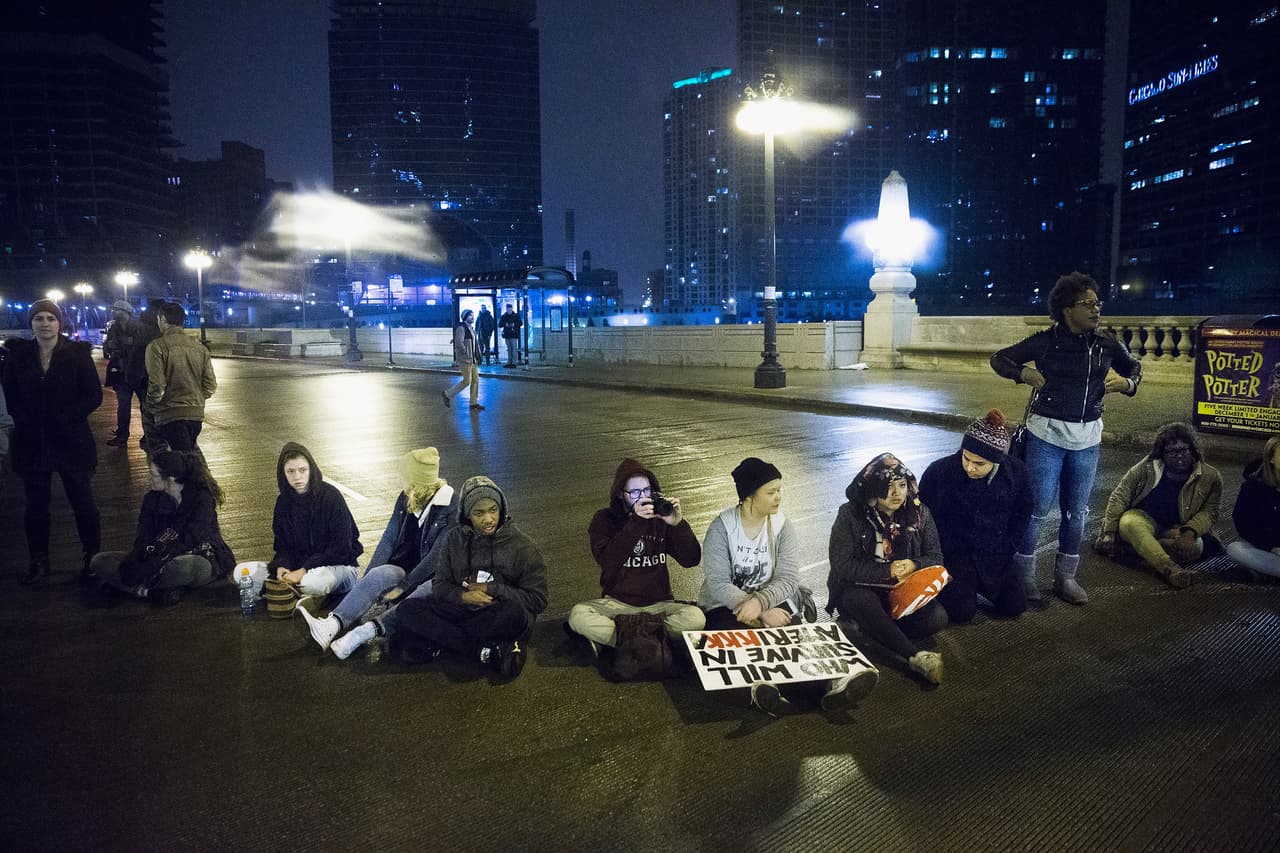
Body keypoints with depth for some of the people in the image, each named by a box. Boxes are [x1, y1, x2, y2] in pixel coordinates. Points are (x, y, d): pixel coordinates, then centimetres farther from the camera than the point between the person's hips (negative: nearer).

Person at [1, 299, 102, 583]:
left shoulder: (77, 354, -4)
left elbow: (94, 396, -5)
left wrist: (65, 418, -14)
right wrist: (26, 420, -7)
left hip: (72, 440, -2)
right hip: (31, 442, 3)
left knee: (83, 503, 6)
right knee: (35, 505, 11)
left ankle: (92, 557, 19)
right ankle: (38, 560, 24)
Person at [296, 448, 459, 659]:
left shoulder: (450, 506, -13)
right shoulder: (406, 499, 7)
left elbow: (437, 556, -17)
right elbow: (389, 539, 4)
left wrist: (402, 587, -19)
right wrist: (367, 577, -8)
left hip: (433, 577, -5)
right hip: (405, 569, 5)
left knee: (421, 596, -37)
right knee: (378, 575, -26)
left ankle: (362, 633, -54)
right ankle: (332, 625, -47)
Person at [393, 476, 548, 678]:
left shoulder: (523, 546, -6)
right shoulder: (454, 539, 3)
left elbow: (538, 600, -8)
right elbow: (440, 585, 4)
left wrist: (492, 589, -14)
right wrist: (463, 596, -18)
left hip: (500, 617, -3)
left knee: (514, 612, -39)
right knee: (409, 610, -20)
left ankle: (438, 640, -18)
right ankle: (487, 650, -22)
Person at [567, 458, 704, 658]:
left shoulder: (660, 518, 2)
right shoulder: (604, 519, -1)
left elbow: (691, 559, -6)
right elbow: (607, 561, -20)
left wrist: (678, 523, -22)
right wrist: (636, 522, -27)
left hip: (658, 604, 2)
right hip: (616, 603, -1)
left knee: (695, 618, -28)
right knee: (578, 615, -29)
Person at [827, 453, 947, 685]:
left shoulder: (920, 514, 0)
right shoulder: (850, 515, -11)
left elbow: (935, 558, 4)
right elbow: (841, 566, -15)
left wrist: (914, 566, -19)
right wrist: (887, 571, -20)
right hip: (860, 589, -3)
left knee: (937, 617, -24)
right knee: (860, 601, -38)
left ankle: (873, 627, -13)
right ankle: (916, 656, -32)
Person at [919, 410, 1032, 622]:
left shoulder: (1016, 471, -11)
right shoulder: (939, 471, -19)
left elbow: (1022, 514, 4)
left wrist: (1005, 551, -3)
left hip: (996, 557, 3)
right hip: (951, 556, -3)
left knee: (1014, 606, -2)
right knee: (961, 611, -17)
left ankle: (978, 582, 25)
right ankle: (948, 583, 16)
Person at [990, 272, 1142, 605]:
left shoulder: (1106, 344, 3)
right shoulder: (1046, 342, -7)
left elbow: (1134, 366, 22)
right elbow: (999, 358, 3)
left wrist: (1127, 382, 0)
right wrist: (1024, 373, -13)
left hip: (1087, 438, 4)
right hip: (1047, 434, -4)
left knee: (1076, 510, 11)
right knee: (1038, 507, -3)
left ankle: (1065, 576, 24)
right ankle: (1024, 575, 10)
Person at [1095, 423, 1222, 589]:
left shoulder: (1210, 477, -4)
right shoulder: (1147, 467, -5)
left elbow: (1209, 511, -4)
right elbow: (1119, 496, -2)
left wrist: (1190, 531, -26)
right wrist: (1109, 532, -9)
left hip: (1176, 530, 1)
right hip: (1144, 520, -1)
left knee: (1193, 547, -34)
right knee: (1129, 523, -38)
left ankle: (1135, 548, -27)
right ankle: (1169, 568, -52)